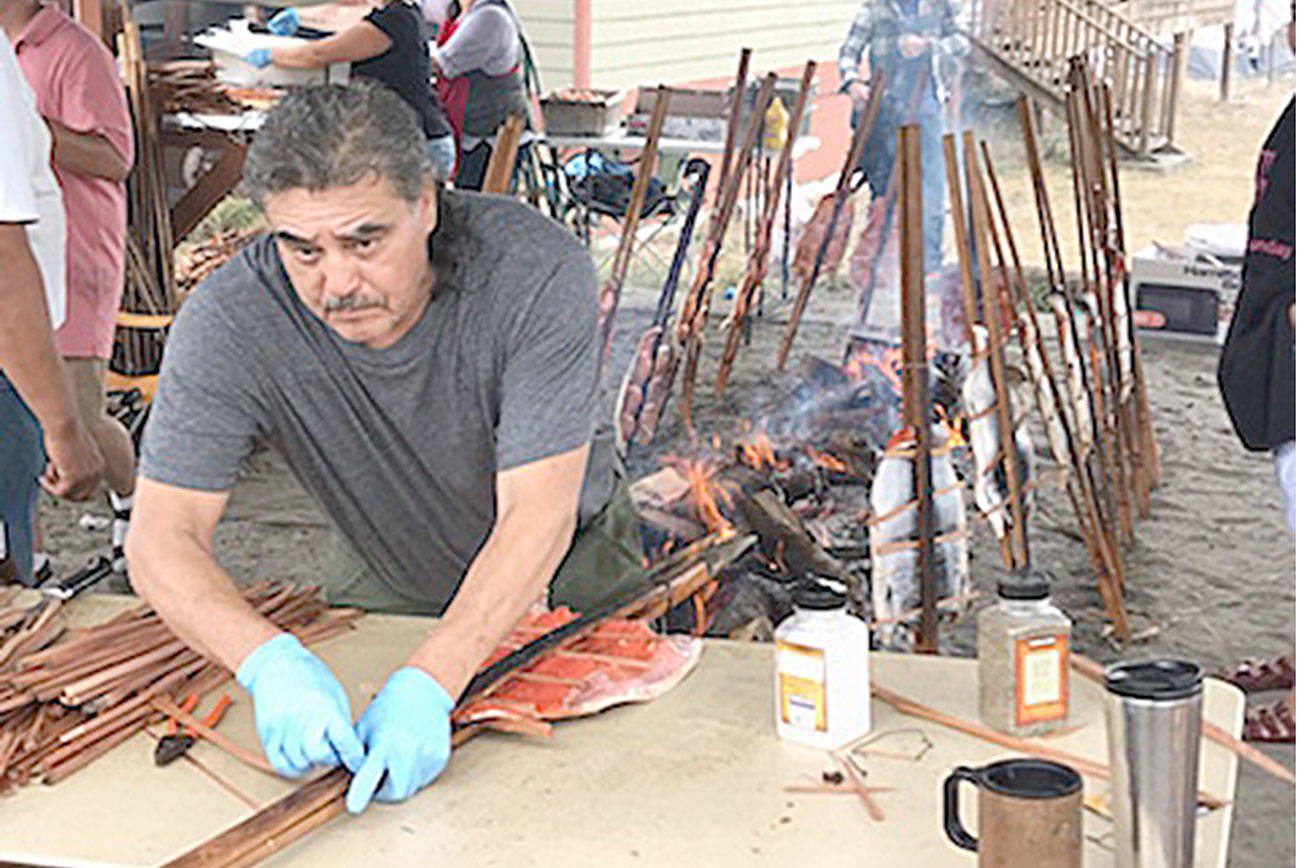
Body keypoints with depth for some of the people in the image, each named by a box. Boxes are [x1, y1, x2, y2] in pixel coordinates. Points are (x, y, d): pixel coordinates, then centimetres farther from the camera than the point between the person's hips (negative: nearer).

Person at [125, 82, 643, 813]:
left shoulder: (539, 272, -33)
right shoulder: (228, 323, -28)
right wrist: (268, 659, -49)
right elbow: (163, 538, -29)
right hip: (394, 577, 2)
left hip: (566, 562, -1)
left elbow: (536, 519, -35)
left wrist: (428, 684, -48)